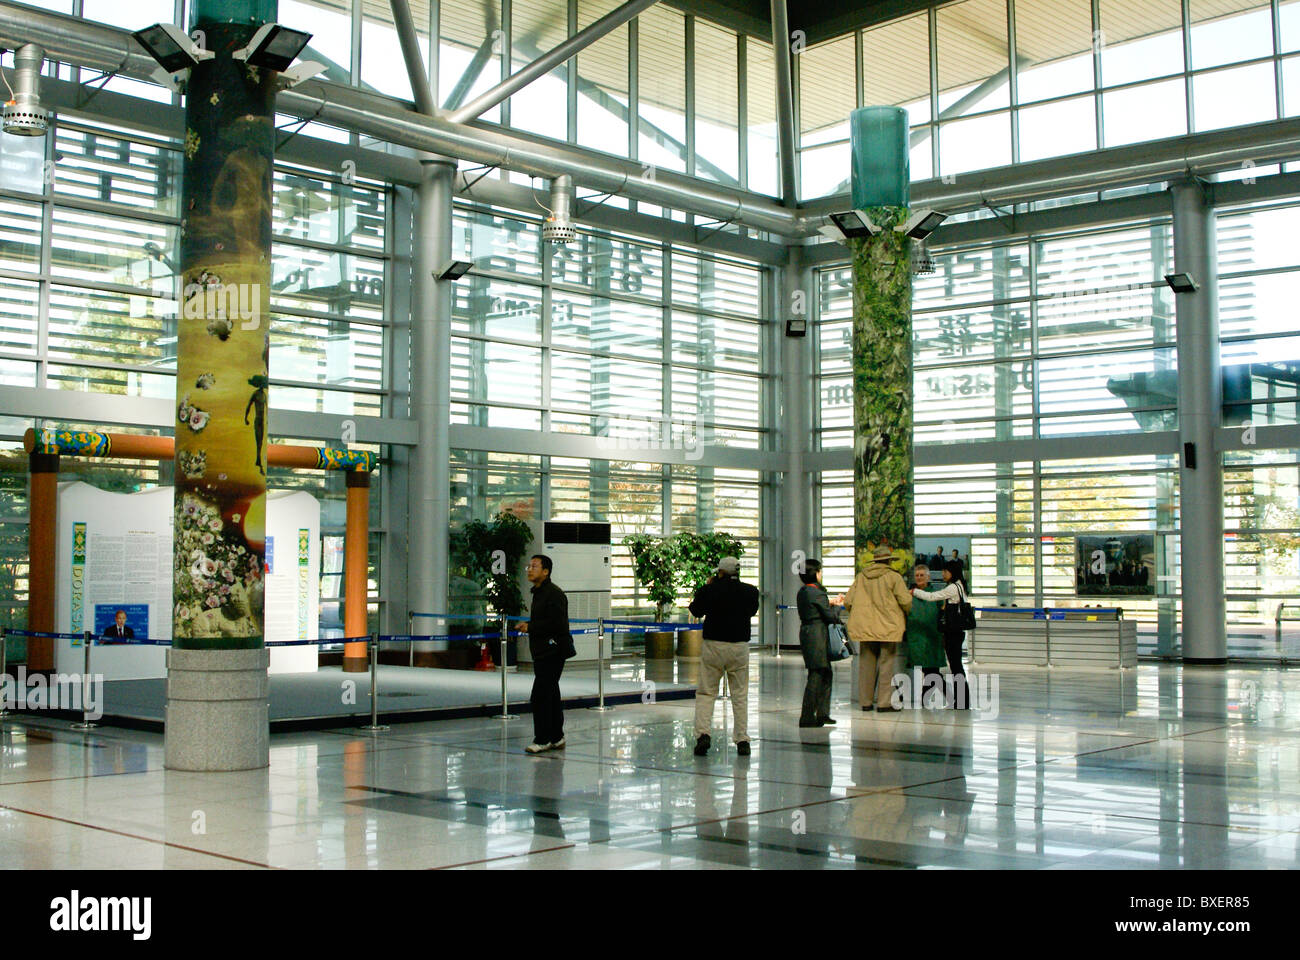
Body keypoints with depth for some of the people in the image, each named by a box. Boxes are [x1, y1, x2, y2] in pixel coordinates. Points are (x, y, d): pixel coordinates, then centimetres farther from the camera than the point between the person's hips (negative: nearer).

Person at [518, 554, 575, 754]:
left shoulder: (554, 594, -15)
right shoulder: (538, 593, 18)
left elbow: (557, 623, -23)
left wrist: (531, 627, -16)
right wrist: (528, 627, 8)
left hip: (552, 652, -10)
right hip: (542, 653, 10)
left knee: (540, 695, -11)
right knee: (551, 695, 14)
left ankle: (542, 739, -6)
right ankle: (556, 737, 20)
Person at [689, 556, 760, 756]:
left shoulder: (711, 590, -8)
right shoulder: (750, 592, -1)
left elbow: (696, 611, 7)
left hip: (713, 646, -2)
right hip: (740, 647, 2)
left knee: (705, 693, 5)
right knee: (740, 695, 9)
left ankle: (702, 733, -10)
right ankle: (742, 740, 7)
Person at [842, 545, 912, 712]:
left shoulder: (861, 577, 7)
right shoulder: (893, 576, -5)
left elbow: (848, 601, 5)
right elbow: (906, 601, -9)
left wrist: (858, 615, 22)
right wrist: (906, 613, 12)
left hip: (865, 627, 4)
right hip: (888, 627, -4)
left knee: (866, 663, 10)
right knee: (886, 664, 0)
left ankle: (865, 701, 15)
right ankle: (884, 703, -2)